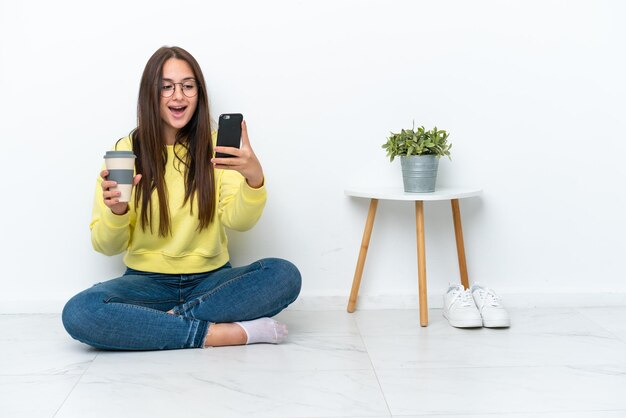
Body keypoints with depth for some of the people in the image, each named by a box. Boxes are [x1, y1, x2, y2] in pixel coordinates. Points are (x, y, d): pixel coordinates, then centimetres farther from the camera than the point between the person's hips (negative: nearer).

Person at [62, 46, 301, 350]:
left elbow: (238, 221, -14)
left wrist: (254, 178, -35)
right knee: (79, 313, -30)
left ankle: (172, 319, -19)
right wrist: (116, 213, -24)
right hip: (147, 282, 0)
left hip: (211, 280, 1)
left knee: (285, 275, -26)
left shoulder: (216, 147, 1)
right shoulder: (125, 151, -1)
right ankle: (217, 333, -25)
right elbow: (106, 247, -2)